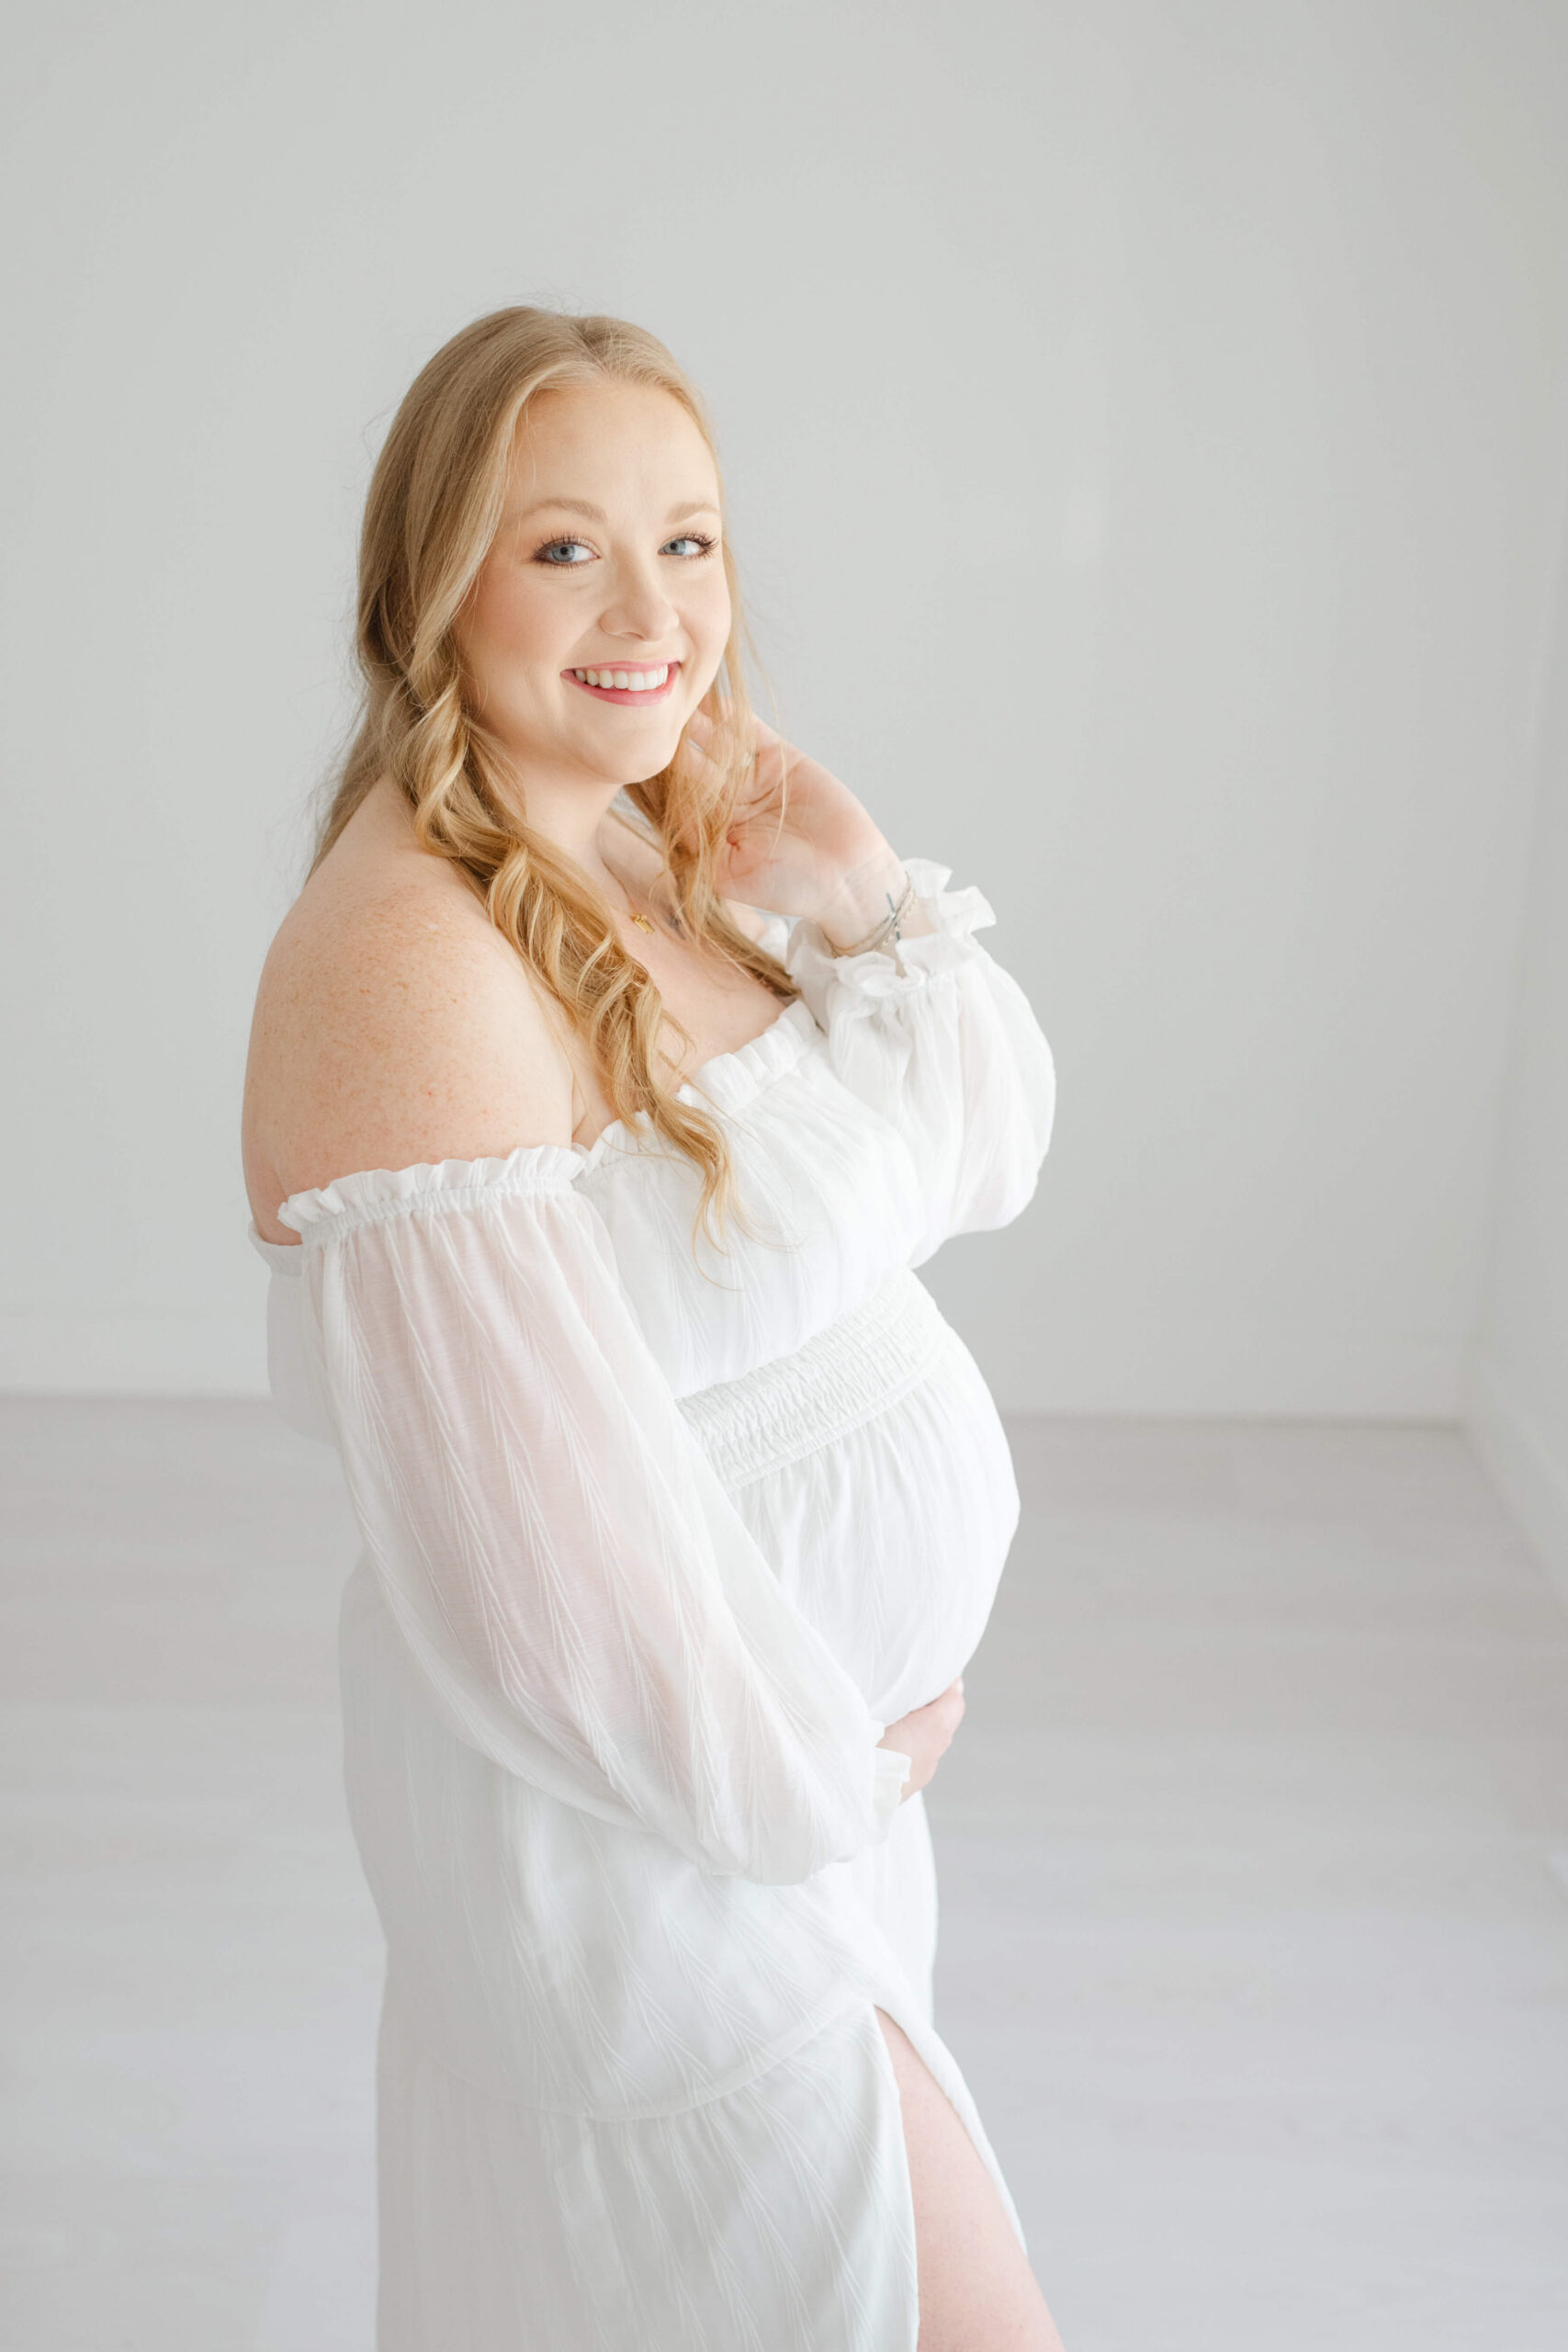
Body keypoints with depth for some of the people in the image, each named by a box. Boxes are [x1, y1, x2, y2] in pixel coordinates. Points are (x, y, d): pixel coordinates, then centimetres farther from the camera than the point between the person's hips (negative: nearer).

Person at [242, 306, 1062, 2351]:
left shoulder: (676, 846, 1)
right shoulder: (412, 958, -26)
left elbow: (983, 1164, 9)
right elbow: (531, 1541, -28)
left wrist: (873, 910, -8)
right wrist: (820, 1768, -13)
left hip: (821, 1728, 8)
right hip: (641, 1799, -8)